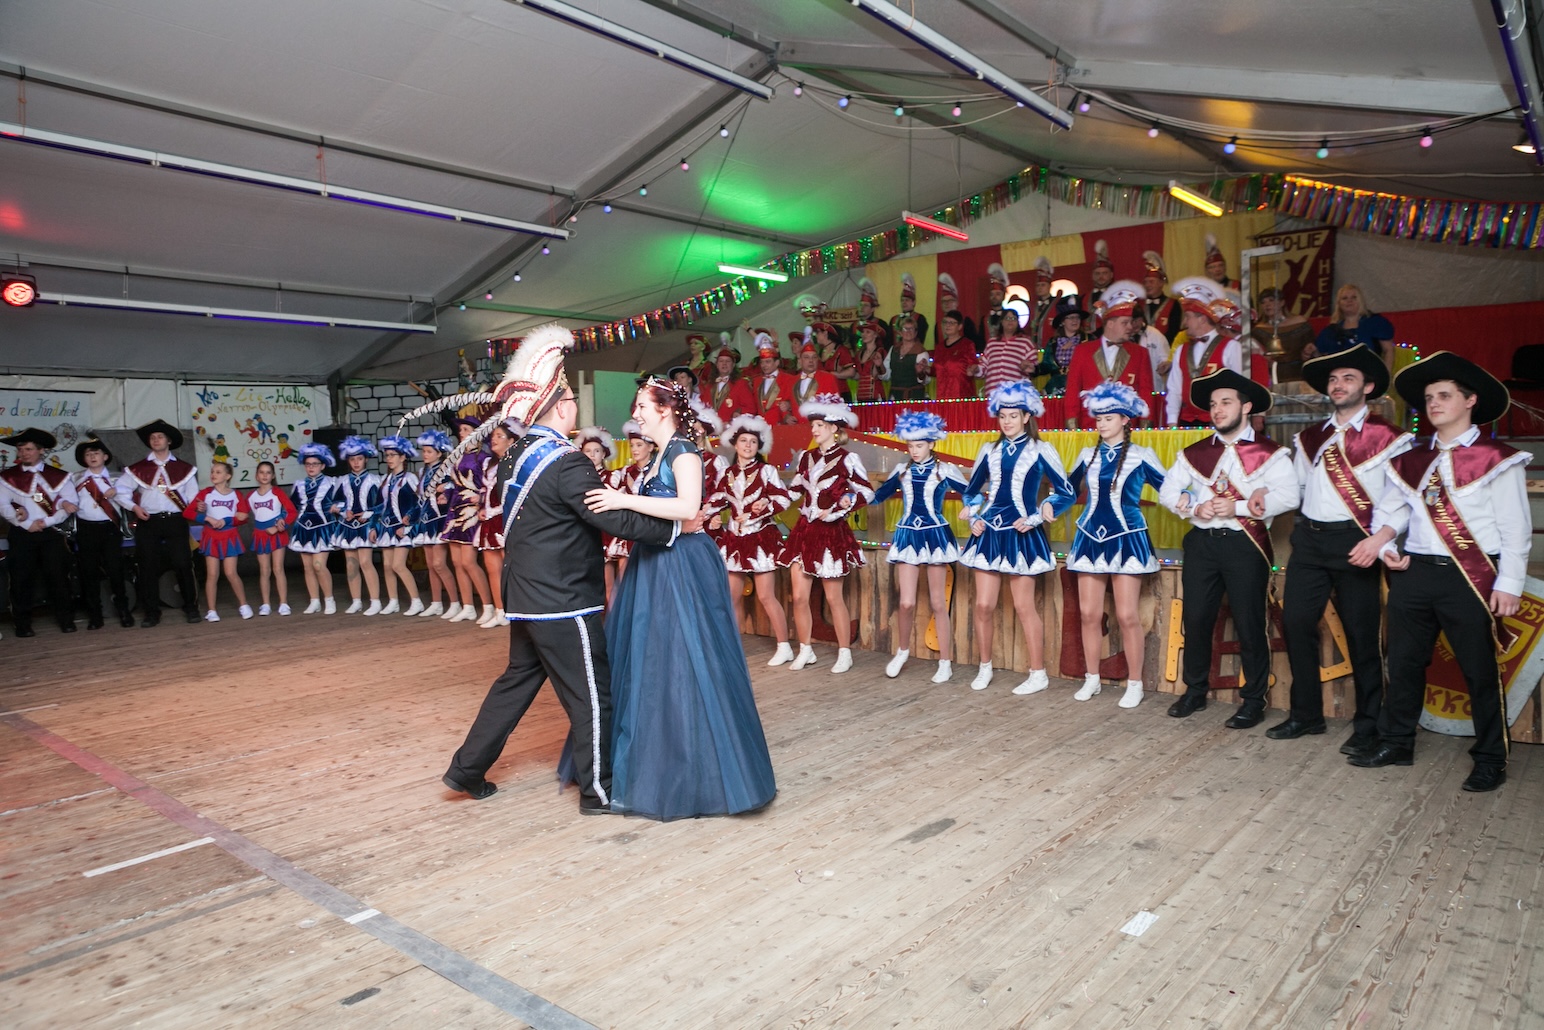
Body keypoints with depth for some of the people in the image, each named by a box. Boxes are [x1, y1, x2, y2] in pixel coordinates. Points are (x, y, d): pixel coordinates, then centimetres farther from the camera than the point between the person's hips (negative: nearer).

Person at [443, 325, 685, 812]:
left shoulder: (518, 454, 7)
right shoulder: (566, 462, -20)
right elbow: (616, 520, -23)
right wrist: (675, 526, -15)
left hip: (527, 595, 9)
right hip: (563, 601, -9)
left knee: (519, 678, 21)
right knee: (591, 694, 3)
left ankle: (467, 768, 29)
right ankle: (598, 790, 15)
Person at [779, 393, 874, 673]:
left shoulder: (846, 459, -7)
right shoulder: (806, 458, 10)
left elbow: (867, 492, -9)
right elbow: (793, 491, 16)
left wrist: (842, 505, -24)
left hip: (832, 533, -5)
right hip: (804, 530, 5)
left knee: (833, 597, 2)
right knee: (799, 596, 3)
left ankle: (844, 653, 15)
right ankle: (805, 651, 18)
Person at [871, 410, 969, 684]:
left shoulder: (945, 470, -2)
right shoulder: (902, 470, 7)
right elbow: (879, 495, 14)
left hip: (935, 536, -2)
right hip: (908, 536, 2)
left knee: (938, 603, 3)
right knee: (906, 602, -4)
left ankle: (945, 663, 12)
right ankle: (902, 651, 21)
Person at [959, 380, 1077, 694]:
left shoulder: (1040, 451, -3)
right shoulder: (989, 451, 9)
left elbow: (1067, 494, -2)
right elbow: (972, 491, 19)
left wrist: (1036, 518, -11)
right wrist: (974, 518, 3)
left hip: (1022, 534, -4)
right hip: (989, 532, 4)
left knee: (1024, 606, 0)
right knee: (984, 605, 3)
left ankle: (1038, 674, 11)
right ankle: (984, 668, 19)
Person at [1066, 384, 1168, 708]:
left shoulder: (1141, 456, -3)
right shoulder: (1087, 455, 8)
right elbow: (1068, 489, 21)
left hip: (1127, 539, -4)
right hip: (1090, 538, 4)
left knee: (1127, 615, -5)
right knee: (1089, 612, 5)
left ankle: (1134, 684, 8)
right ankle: (1091, 679, 18)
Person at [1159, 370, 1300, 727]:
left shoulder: (1269, 453, 0)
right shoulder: (1194, 453, 12)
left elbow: (1288, 496, -13)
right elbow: (1168, 492, 7)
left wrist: (1238, 507, -21)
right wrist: (1194, 508, -12)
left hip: (1245, 545, -3)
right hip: (1202, 543, 4)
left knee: (1249, 624, 1)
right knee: (1196, 619, 7)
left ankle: (1254, 701, 14)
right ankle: (1195, 691, 22)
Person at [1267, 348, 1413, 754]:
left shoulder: (1389, 439, -2)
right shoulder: (1310, 438, 14)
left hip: (1355, 543, -5)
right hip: (1309, 539, 5)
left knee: (1362, 635, 1)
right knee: (1295, 623, 3)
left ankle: (1367, 726, 15)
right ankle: (1306, 714, 17)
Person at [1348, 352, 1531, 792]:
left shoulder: (1497, 460, -3)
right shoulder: (1410, 460, 11)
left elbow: (1515, 528, -5)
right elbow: (1389, 510, 11)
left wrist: (1509, 583, -10)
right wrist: (1385, 546, -7)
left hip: (1470, 577, -4)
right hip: (1414, 572, 5)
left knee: (1480, 670, 5)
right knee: (1404, 662, 11)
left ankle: (1490, 760, 19)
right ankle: (1397, 743, 24)